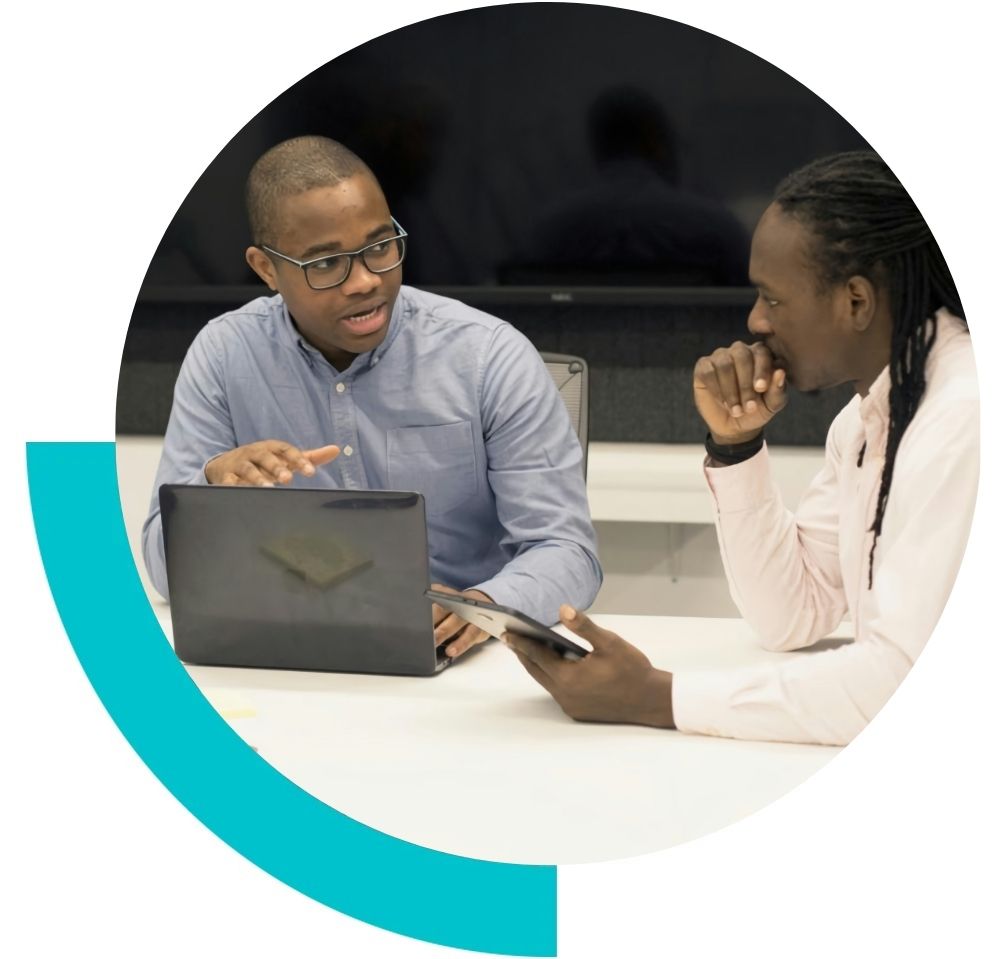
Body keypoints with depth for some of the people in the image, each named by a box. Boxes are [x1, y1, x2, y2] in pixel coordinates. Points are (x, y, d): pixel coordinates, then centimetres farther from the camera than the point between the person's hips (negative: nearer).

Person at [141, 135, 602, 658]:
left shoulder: (493, 356, -7)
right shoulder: (223, 356, -2)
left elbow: (566, 551, -10)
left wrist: (481, 605, -31)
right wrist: (216, 483, -24)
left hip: (462, 660, -1)